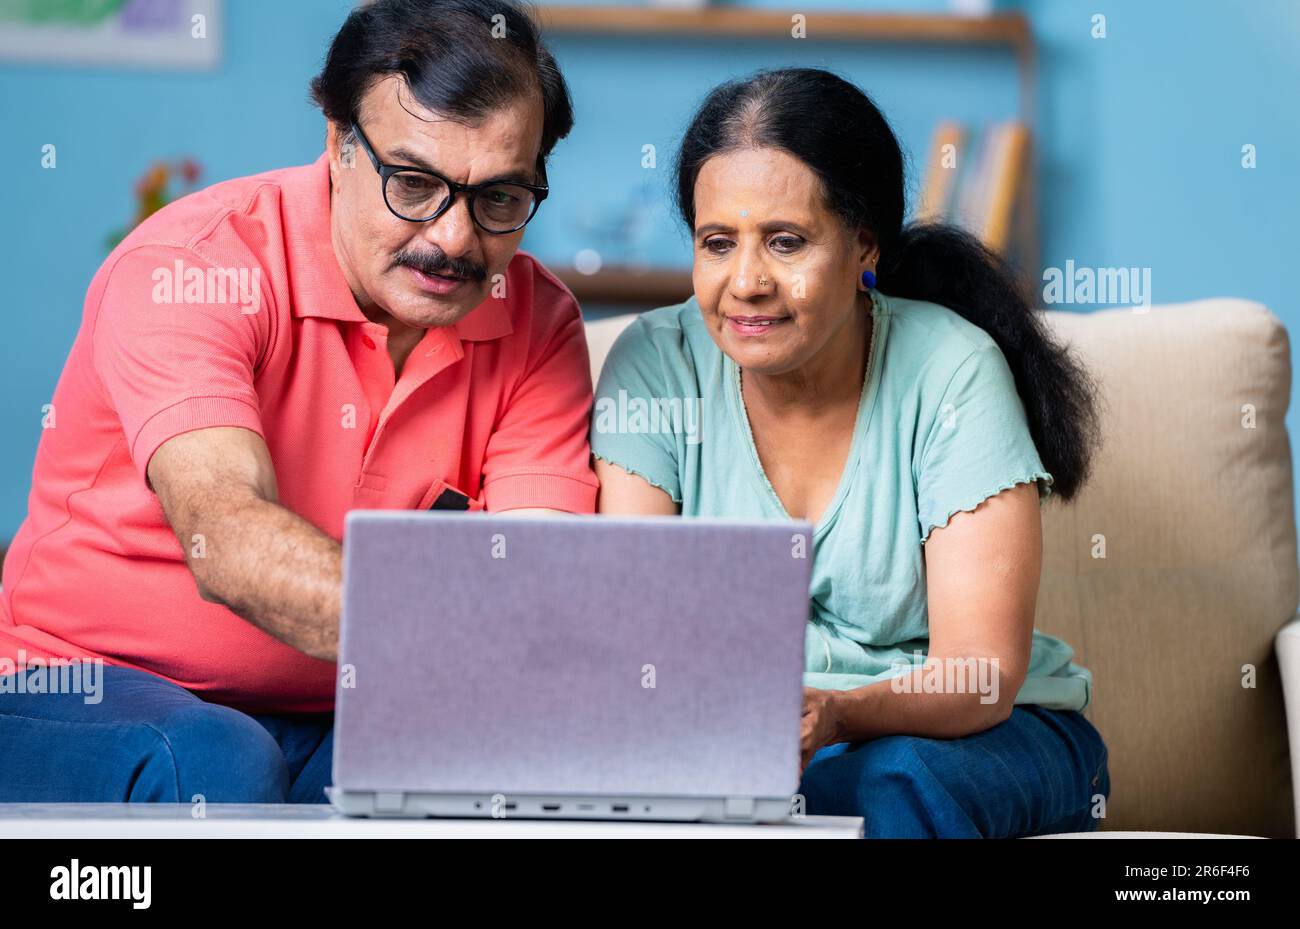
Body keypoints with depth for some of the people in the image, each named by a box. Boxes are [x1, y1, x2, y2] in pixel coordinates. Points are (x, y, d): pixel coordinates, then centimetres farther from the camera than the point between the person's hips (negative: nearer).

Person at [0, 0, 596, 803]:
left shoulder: (537, 323, -1)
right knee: (216, 767, -37)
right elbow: (227, 541, -33)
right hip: (83, 697, -4)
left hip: (345, 723, 4)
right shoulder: (188, 267, -17)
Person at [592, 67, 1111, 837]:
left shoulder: (951, 373, -15)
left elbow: (982, 675, -21)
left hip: (988, 735, -2)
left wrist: (836, 715, -42)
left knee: (897, 780, -37)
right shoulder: (656, 363, -7)